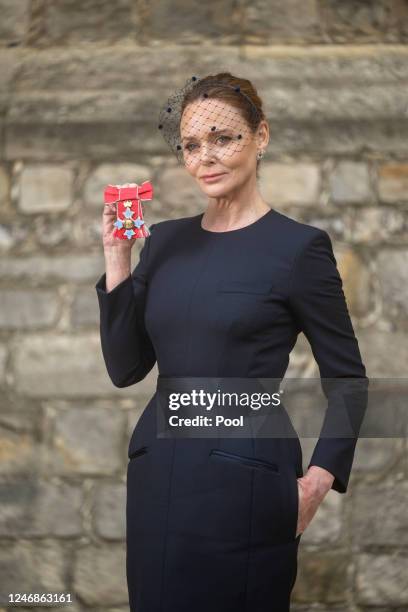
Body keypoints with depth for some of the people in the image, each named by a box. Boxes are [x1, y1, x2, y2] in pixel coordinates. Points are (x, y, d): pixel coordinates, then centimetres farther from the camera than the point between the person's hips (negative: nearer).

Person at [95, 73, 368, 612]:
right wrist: (117, 263, -2)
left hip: (246, 480, -5)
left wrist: (319, 479, -11)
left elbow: (347, 379, -1)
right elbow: (126, 369, 7)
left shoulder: (300, 246, -6)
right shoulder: (165, 240, 9)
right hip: (158, 470, 5)